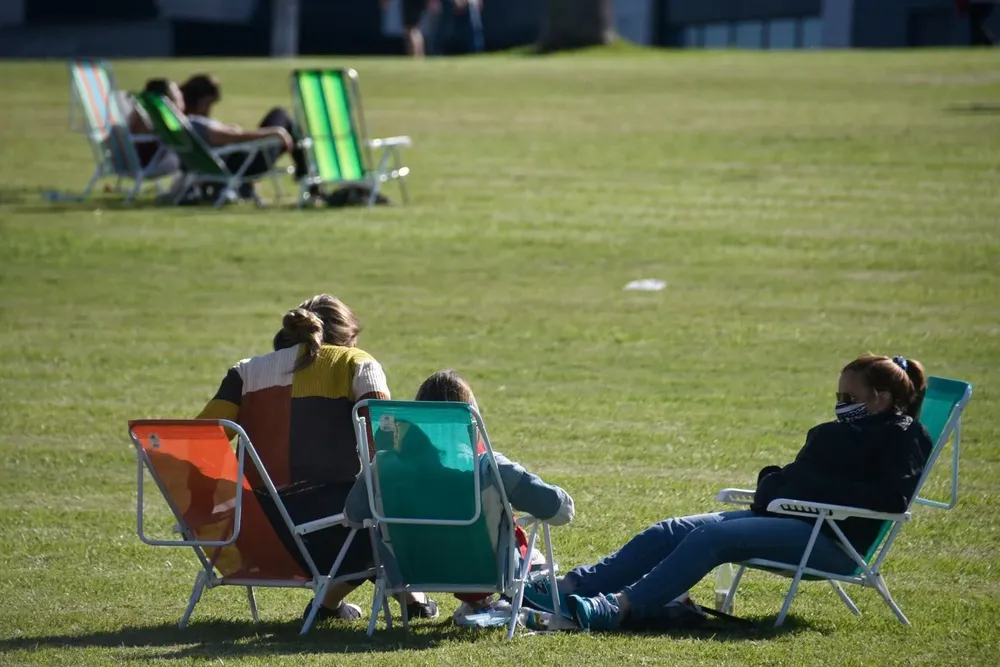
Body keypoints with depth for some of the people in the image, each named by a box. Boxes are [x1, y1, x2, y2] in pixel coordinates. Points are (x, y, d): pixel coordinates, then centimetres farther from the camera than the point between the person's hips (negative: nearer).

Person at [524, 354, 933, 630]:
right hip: (788, 518, 9)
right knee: (672, 531, -6)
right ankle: (570, 588, -14)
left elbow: (893, 498, -19)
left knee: (713, 536, -28)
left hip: (834, 539, -9)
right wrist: (774, 483, 7)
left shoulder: (902, 438, -3)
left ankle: (622, 608, -40)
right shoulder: (842, 431, 23)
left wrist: (825, 491, -19)